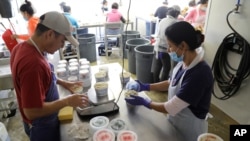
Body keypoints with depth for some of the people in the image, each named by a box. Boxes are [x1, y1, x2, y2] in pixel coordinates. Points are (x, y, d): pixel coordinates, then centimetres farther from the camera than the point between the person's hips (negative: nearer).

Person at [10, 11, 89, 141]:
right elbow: (32, 111, -32)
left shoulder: (23, 47, -5)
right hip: (41, 126, -8)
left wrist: (61, 82, 2)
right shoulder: (32, 63, -35)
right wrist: (67, 101, -25)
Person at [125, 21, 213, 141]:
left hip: (189, 130, -6)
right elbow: (171, 83, 10)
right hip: (175, 121, 7)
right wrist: (146, 87, 1)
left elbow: (170, 108, -28)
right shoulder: (183, 63, -8)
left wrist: (144, 102, -16)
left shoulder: (199, 74, -33)